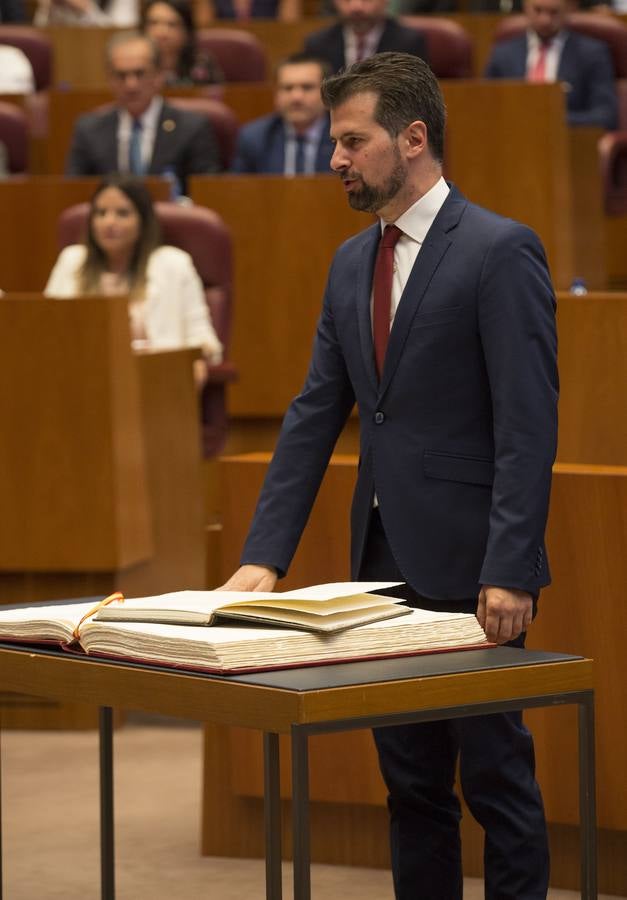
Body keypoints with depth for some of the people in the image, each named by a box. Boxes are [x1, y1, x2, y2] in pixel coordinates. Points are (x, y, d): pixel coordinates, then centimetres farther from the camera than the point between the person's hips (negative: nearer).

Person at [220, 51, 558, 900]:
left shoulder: (501, 251, -11)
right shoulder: (352, 264, 12)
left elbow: (528, 426, -16)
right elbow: (314, 414, 12)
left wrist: (509, 571, -22)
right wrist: (264, 554, 4)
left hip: (469, 565, -7)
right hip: (385, 559, 7)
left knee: (495, 775, 0)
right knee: (410, 781, 12)